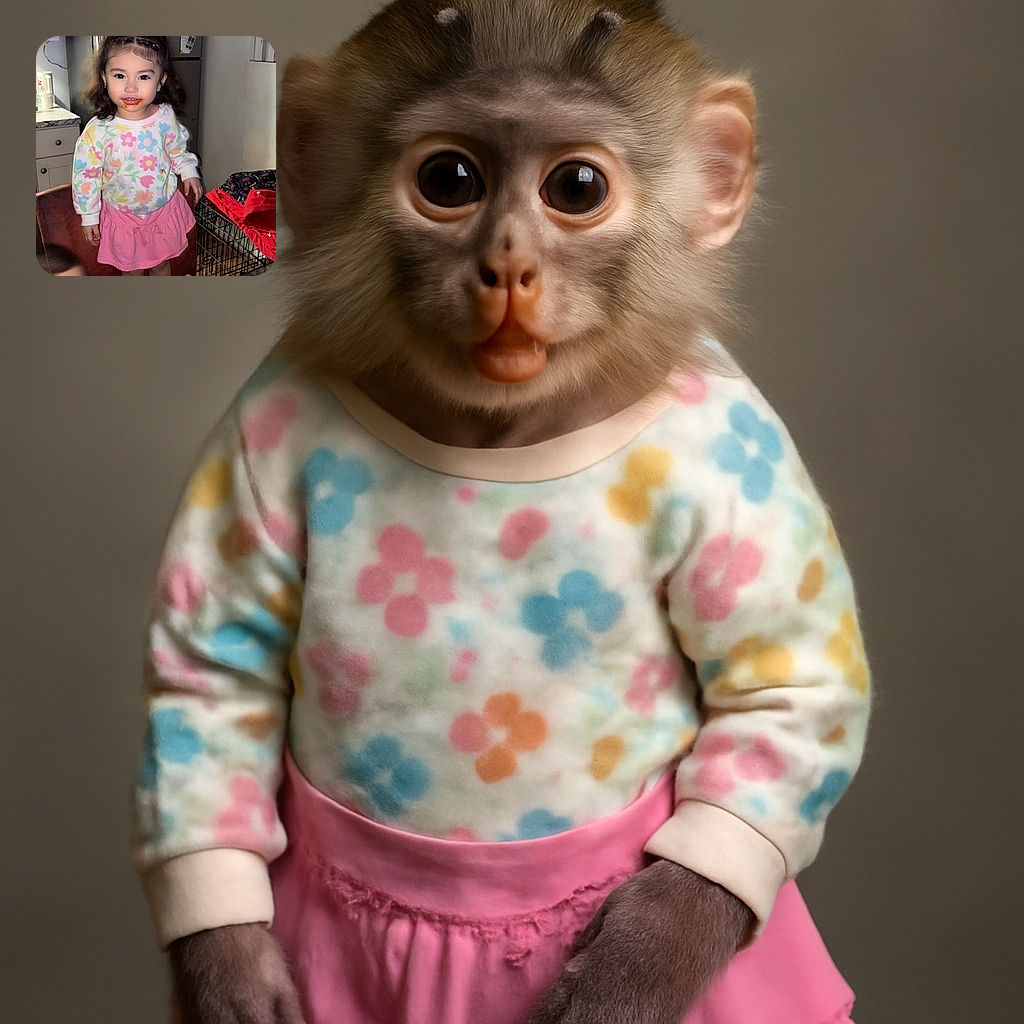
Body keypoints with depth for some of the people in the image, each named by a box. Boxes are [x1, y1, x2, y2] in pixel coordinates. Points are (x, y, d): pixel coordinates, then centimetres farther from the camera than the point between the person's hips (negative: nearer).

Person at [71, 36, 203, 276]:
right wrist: (89, 217, -8)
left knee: (162, 264, 23)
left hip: (164, 209, 2)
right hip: (122, 215, -2)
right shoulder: (97, 131, -24)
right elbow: (85, 175, -12)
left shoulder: (165, 116, -16)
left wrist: (188, 172, -5)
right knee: (132, 269, 16)